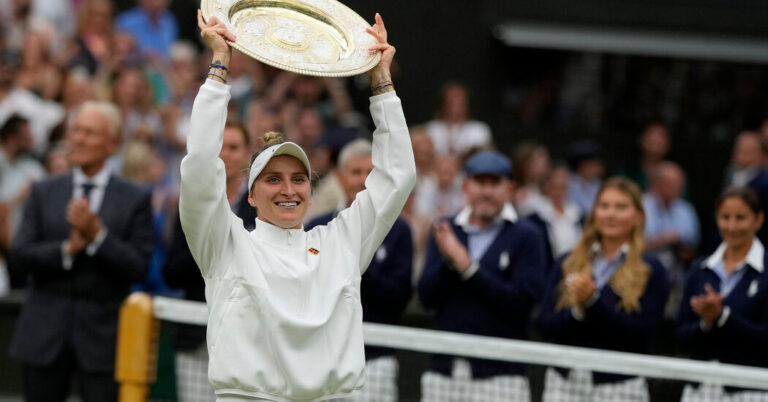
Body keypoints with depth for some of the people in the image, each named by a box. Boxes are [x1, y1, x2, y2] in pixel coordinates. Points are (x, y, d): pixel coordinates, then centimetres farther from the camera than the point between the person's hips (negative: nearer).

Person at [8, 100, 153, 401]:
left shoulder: (135, 200, 2)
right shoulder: (44, 193, 9)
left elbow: (139, 269, -7)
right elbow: (19, 257, 0)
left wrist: (97, 234, -18)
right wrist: (68, 248, -16)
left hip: (101, 333, -2)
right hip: (45, 332, 2)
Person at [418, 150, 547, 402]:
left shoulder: (526, 237, 0)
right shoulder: (446, 232, 12)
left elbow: (522, 303, -11)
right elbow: (427, 296, 3)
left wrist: (469, 268, -15)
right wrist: (447, 261, -15)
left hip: (499, 374, -4)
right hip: (444, 370, 4)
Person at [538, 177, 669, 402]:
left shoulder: (650, 272, 2)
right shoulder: (567, 265, 12)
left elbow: (641, 334, -10)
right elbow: (546, 325, 3)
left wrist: (593, 301, -17)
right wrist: (576, 311, -17)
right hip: (565, 382, 3)